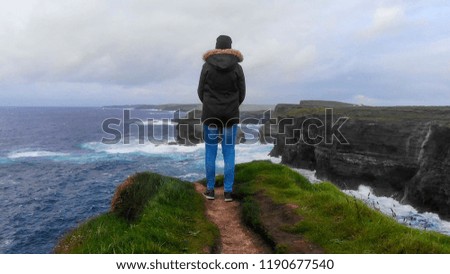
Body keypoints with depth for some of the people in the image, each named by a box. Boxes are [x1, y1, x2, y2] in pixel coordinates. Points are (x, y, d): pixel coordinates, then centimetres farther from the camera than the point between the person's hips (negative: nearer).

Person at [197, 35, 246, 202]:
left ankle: (210, 189, 13)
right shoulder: (237, 67, -2)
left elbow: (201, 91, 1)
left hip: (210, 113, 0)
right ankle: (228, 191, 7)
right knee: (229, 152, 5)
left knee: (210, 152, 8)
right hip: (231, 114, 1)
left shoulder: (207, 65, -3)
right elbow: (241, 93, 2)